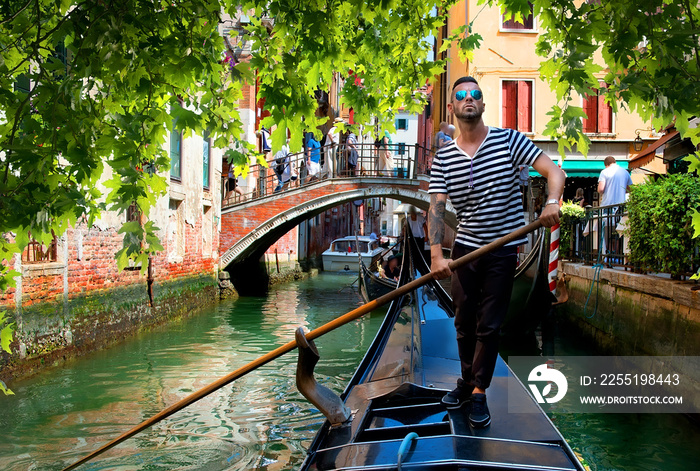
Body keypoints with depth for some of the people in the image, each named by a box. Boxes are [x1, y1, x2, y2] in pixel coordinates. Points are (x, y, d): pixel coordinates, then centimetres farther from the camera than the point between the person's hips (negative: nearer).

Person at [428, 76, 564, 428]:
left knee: (489, 326, 1)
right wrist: (436, 254, -24)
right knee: (464, 322, 12)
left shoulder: (508, 140, -5)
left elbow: (553, 171, -10)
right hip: (465, 247, 2)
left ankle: (479, 393, 13)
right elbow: (436, 207, -10)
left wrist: (552, 201, -31)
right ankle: (467, 380, 32)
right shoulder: (443, 158, -1)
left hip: (503, 248, -2)